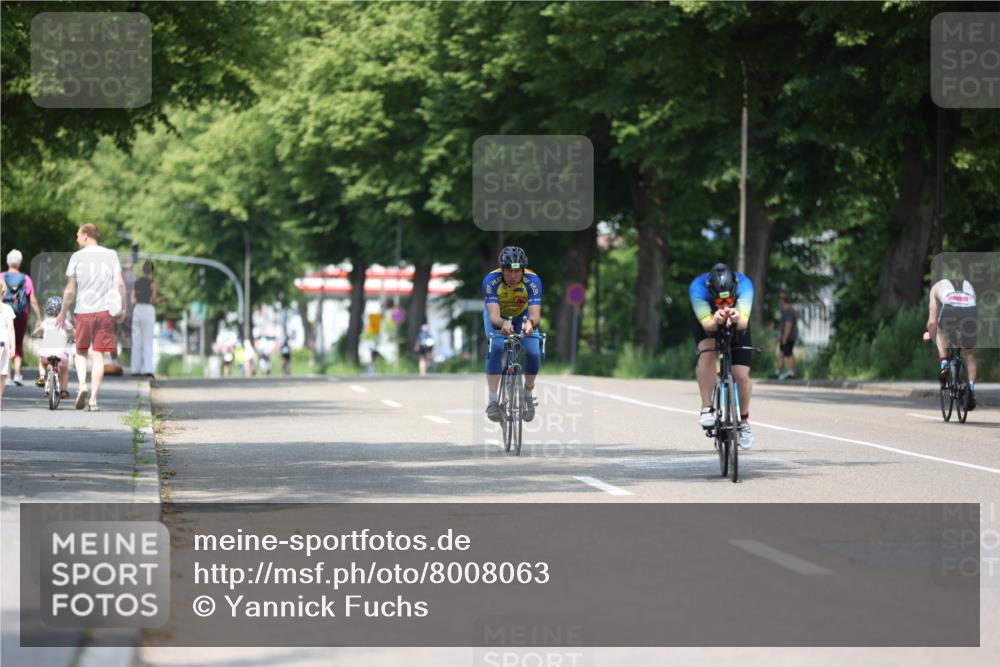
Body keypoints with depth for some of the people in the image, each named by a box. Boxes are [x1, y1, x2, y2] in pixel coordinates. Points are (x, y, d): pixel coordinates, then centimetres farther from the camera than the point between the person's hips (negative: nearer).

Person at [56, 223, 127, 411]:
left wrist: (63, 313, 11)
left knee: (81, 352, 15)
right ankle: (94, 399, -2)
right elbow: (120, 284, 0)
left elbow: (70, 290, 0)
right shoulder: (111, 255, 5)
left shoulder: (77, 257, 0)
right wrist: (123, 309, 10)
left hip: (83, 311, -1)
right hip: (105, 310, 1)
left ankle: (82, 385, -9)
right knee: (99, 355, 3)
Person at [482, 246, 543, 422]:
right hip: (498, 316, -1)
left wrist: (531, 323, -65)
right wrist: (503, 323, -65)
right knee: (495, 348, -28)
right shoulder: (491, 280, -34)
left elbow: (535, 314, -41)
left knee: (534, 353, -19)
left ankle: (528, 394, 7)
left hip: (522, 316, 1)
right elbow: (493, 315, -42)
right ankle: (493, 400, -19)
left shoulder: (532, 280, -33)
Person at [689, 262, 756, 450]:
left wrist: (736, 319, -70)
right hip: (707, 317, -1)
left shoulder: (744, 285, -38)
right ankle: (706, 408, -22)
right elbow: (707, 324, -46)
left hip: (737, 322, 1)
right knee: (708, 350, -32)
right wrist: (716, 321, -68)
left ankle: (744, 422, 16)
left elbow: (744, 322, -47)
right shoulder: (698, 287, -39)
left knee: (741, 374, -8)